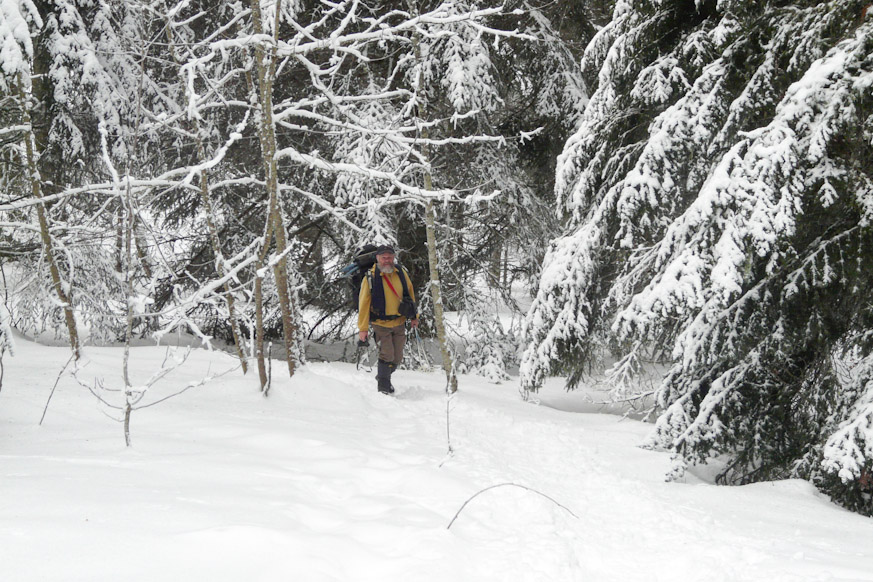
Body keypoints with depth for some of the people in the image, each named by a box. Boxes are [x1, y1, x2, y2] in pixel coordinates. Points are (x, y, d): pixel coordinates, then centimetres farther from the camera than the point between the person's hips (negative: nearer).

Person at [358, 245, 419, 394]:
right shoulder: (370, 278, -13)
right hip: (380, 324, -4)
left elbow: (410, 293, 13)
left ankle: (386, 379, 33)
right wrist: (363, 328, -12)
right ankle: (383, 386, 2)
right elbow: (364, 303, -10)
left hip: (399, 323, 4)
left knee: (397, 358, 9)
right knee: (387, 356, -13)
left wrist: (414, 316, 16)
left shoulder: (401, 273, -1)